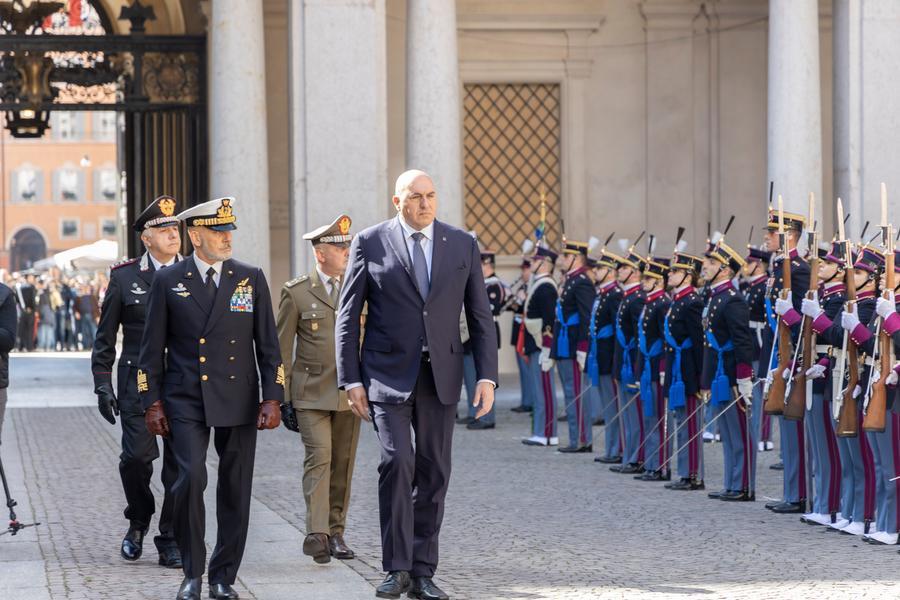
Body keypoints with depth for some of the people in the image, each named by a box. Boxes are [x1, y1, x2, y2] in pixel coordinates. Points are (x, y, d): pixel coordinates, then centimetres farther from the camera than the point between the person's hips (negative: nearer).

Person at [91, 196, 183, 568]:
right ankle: (138, 522, 14)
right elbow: (105, 337, 7)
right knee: (137, 455, -12)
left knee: (180, 462, -1)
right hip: (138, 381, -1)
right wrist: (102, 383, -1)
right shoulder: (124, 276, 4)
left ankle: (171, 541, 9)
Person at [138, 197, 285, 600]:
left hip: (239, 401, 2)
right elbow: (152, 348, 6)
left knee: (235, 489, 3)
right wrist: (152, 402, -1)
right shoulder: (168, 281, 3)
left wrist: (273, 398, -2)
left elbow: (268, 344, 6)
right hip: (186, 402, -2)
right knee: (191, 477, -16)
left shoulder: (251, 279, 6)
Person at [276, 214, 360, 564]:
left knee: (343, 463, 7)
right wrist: (283, 399, -2)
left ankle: (336, 533, 16)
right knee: (318, 457, -16)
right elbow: (282, 350, 3)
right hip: (312, 391, -4)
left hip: (350, 391, 4)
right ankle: (316, 533, -22)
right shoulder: (296, 293, 0)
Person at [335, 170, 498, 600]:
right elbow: (348, 317, 1)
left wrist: (487, 376, -3)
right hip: (388, 372, -3)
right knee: (397, 462, -16)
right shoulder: (370, 244, 0)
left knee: (433, 472, 3)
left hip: (441, 376, 3)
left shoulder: (462, 246, 7)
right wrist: (351, 380, -6)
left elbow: (480, 317, 8)